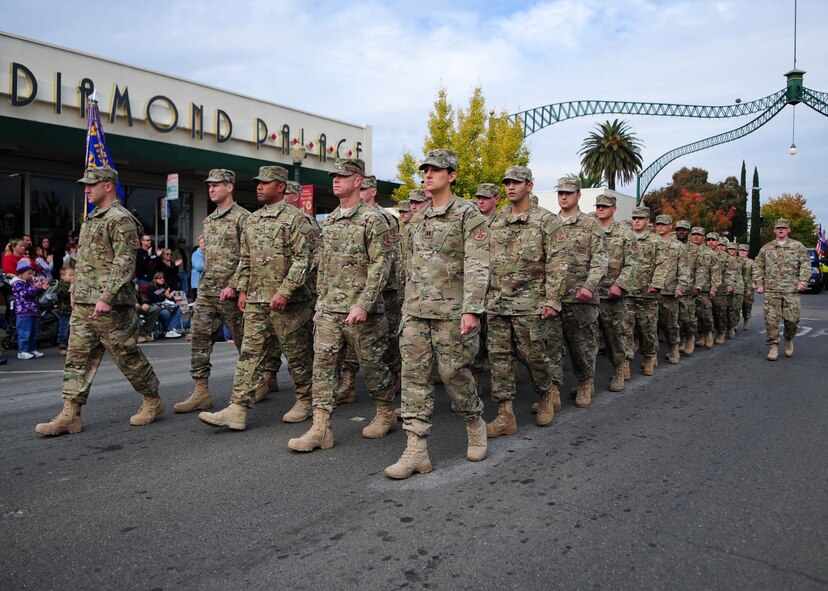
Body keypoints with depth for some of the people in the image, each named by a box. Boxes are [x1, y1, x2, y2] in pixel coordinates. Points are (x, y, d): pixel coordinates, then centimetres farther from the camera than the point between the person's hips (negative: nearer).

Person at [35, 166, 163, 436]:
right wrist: (75, 293, 20)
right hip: (82, 304, 9)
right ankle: (70, 415, 9)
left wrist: (107, 297, -25)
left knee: (127, 355, 1)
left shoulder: (120, 219, -11)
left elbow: (125, 263, -19)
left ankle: (153, 401, 17)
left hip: (109, 305, -9)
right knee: (77, 358, 6)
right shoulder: (91, 218, 19)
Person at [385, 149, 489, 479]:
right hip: (415, 311, 6)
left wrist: (472, 309, -21)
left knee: (454, 373, 2)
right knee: (414, 376, 0)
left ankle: (475, 425, 30)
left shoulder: (469, 215, -4)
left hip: (451, 311, -6)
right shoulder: (417, 219, 16)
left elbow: (477, 266, -13)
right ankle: (416, 450, 3)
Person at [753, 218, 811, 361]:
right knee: (771, 319, -4)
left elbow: (805, 265, 3)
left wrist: (803, 282, -9)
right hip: (771, 290, 1)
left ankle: (789, 340, 27)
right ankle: (773, 347, 3)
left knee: (792, 319, -1)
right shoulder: (766, 248, 11)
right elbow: (757, 266, 12)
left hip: (791, 290, -1)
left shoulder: (797, 246, 8)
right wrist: (759, 284, 3)